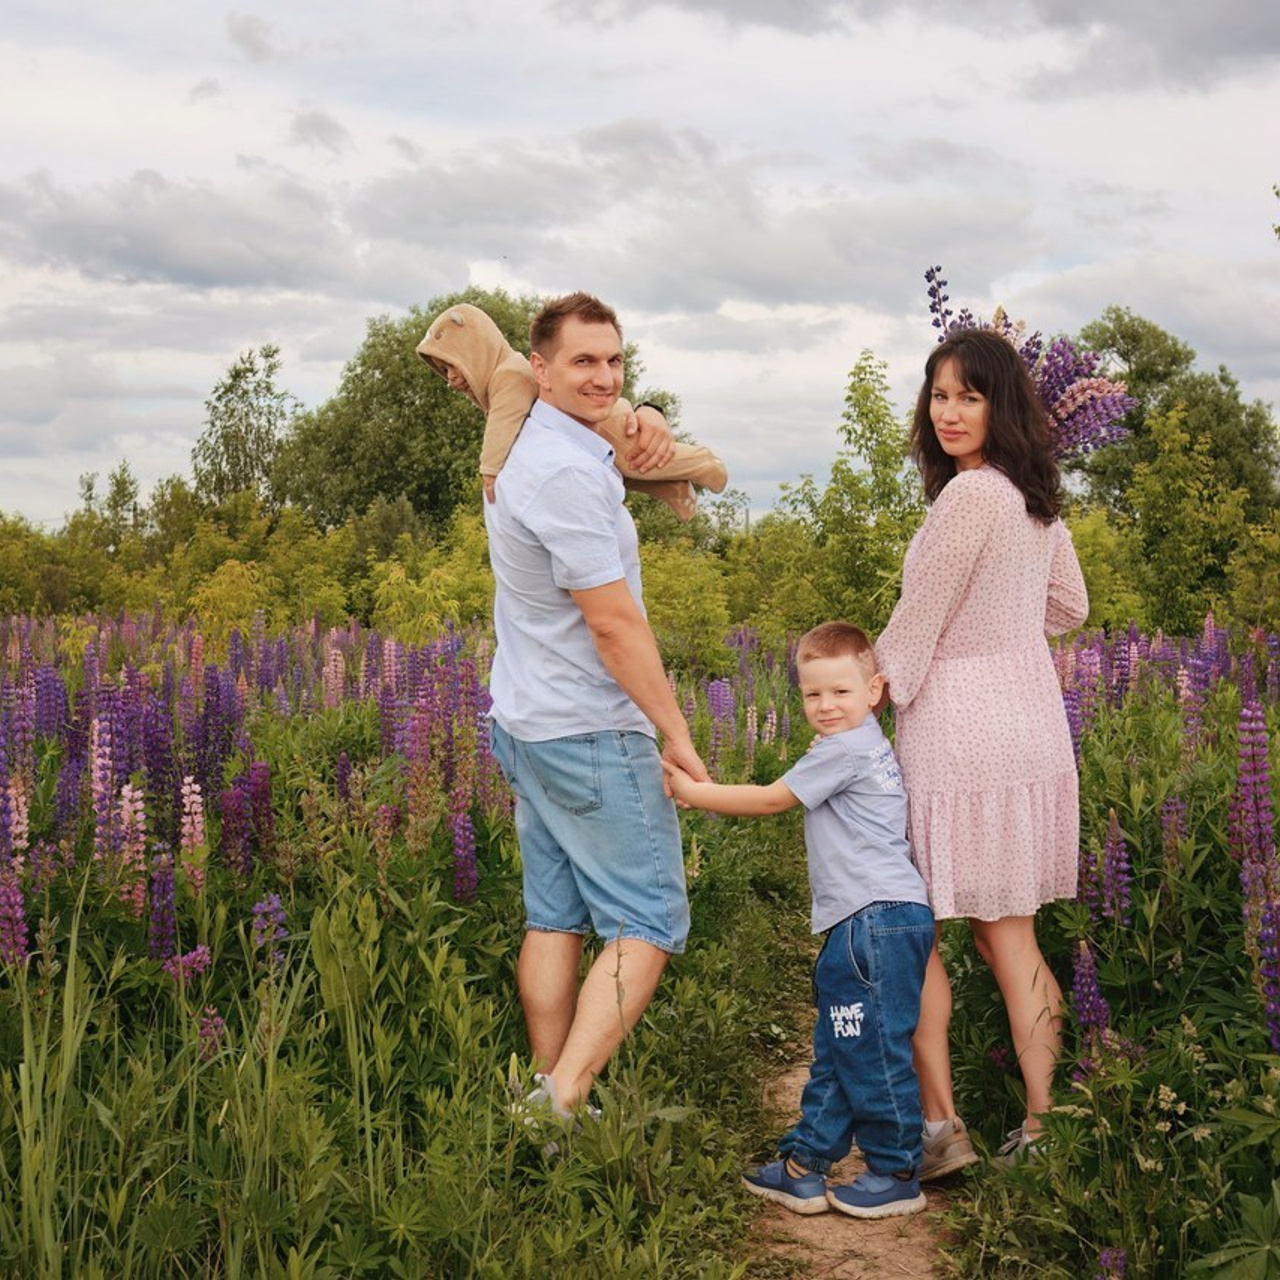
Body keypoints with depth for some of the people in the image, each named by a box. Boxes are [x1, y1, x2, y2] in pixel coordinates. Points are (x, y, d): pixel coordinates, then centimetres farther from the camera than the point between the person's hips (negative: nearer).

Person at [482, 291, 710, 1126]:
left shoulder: (533, 452, 12)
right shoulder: (568, 473, -19)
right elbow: (614, 624, -19)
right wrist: (678, 735, -13)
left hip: (531, 725, 10)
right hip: (592, 734, -10)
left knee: (556, 917, 11)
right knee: (648, 924, -5)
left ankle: (551, 1095, 17)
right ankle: (565, 1099, -11)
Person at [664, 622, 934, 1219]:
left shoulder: (844, 750, -13)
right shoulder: (864, 746, 17)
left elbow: (769, 799, -8)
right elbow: (786, 799, 22)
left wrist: (689, 790, -2)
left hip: (877, 922, -11)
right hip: (860, 923, 11)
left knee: (872, 1052, -2)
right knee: (835, 1052, 15)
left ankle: (896, 1175, 10)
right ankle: (804, 1168, 22)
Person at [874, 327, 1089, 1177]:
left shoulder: (970, 495, -17)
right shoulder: (1037, 496, 10)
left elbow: (914, 624, -13)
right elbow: (1070, 608, 22)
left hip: (960, 726, -9)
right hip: (1030, 722, 9)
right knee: (1009, 934, 14)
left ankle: (940, 1127, 5)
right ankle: (1042, 1124, 19)